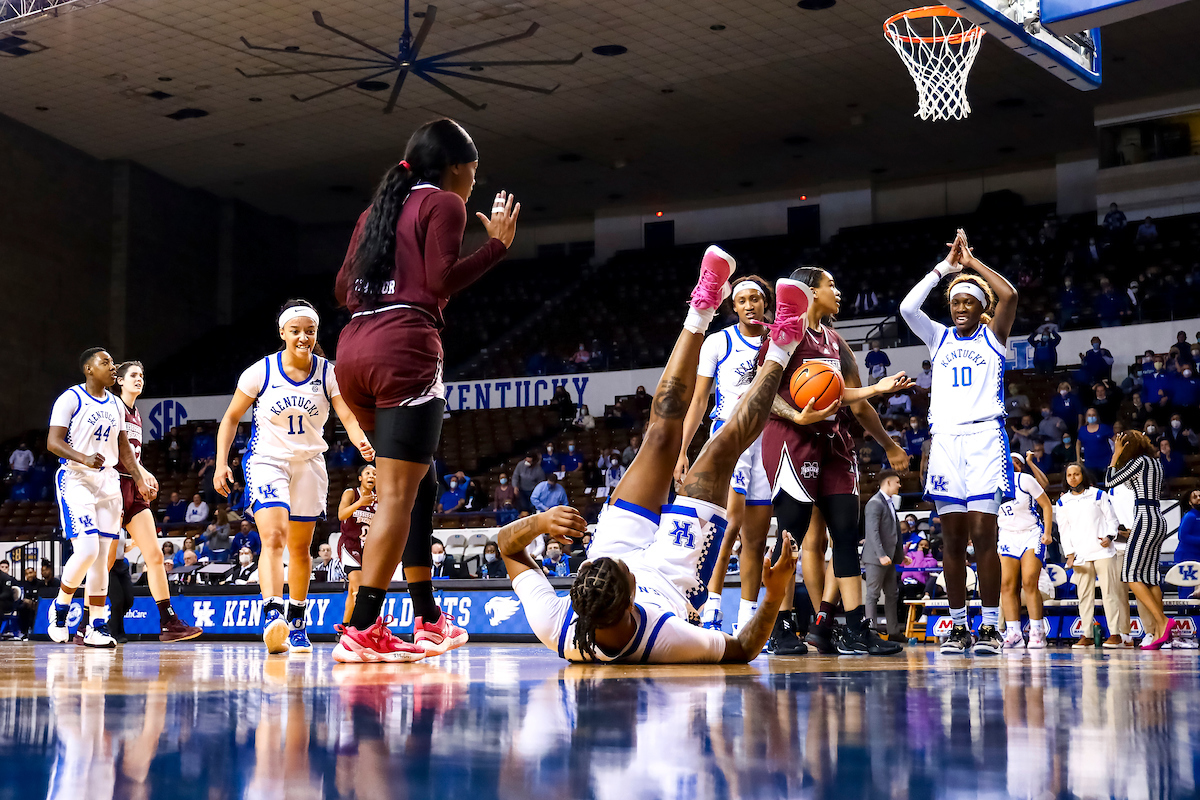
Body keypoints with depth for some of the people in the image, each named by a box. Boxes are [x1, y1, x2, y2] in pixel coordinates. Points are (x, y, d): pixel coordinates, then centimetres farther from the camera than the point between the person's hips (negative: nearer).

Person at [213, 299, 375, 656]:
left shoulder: (328, 373, -7)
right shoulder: (261, 371, -10)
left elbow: (348, 414, -18)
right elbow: (231, 417, 1)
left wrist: (362, 442, -40)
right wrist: (221, 463, -8)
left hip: (309, 465, 3)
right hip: (266, 462, -3)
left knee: (300, 547, 13)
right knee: (274, 536, -24)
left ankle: (296, 624, 27)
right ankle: (272, 616, -37)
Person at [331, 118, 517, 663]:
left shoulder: (381, 207, 25)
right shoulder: (444, 204, 4)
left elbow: (344, 288, 20)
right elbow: (442, 281, -9)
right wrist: (497, 244, 0)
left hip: (353, 348, 9)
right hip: (404, 349, -8)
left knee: (416, 481, 18)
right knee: (399, 491, -10)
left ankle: (427, 619, 23)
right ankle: (361, 630, -17)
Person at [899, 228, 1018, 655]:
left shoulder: (992, 336, 9)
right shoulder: (939, 338, 16)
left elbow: (1009, 295, -8)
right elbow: (907, 307, -1)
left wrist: (972, 260, 2)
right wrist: (945, 267, 2)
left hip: (984, 437, -3)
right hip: (945, 439, 3)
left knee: (982, 534, -9)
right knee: (953, 537, 2)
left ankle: (990, 625, -4)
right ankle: (958, 626, 7)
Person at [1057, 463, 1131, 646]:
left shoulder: (1098, 495, 7)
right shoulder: (1062, 502, 12)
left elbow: (1111, 518, 9)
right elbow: (1064, 530, 13)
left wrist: (1109, 536, -9)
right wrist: (1069, 554, 4)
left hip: (1102, 550, -2)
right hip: (1080, 554, 2)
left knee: (1109, 591, -6)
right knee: (1084, 595, 0)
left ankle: (1116, 633, -4)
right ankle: (1086, 635, 3)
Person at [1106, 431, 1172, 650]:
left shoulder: (1139, 461, -8)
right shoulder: (1155, 462, 17)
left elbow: (1110, 481, -7)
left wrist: (1116, 455, 0)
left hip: (1145, 520, -9)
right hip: (1159, 521, 9)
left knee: (1131, 574, -10)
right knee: (1150, 576, 6)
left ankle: (1162, 622, -19)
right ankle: (1158, 632, 0)